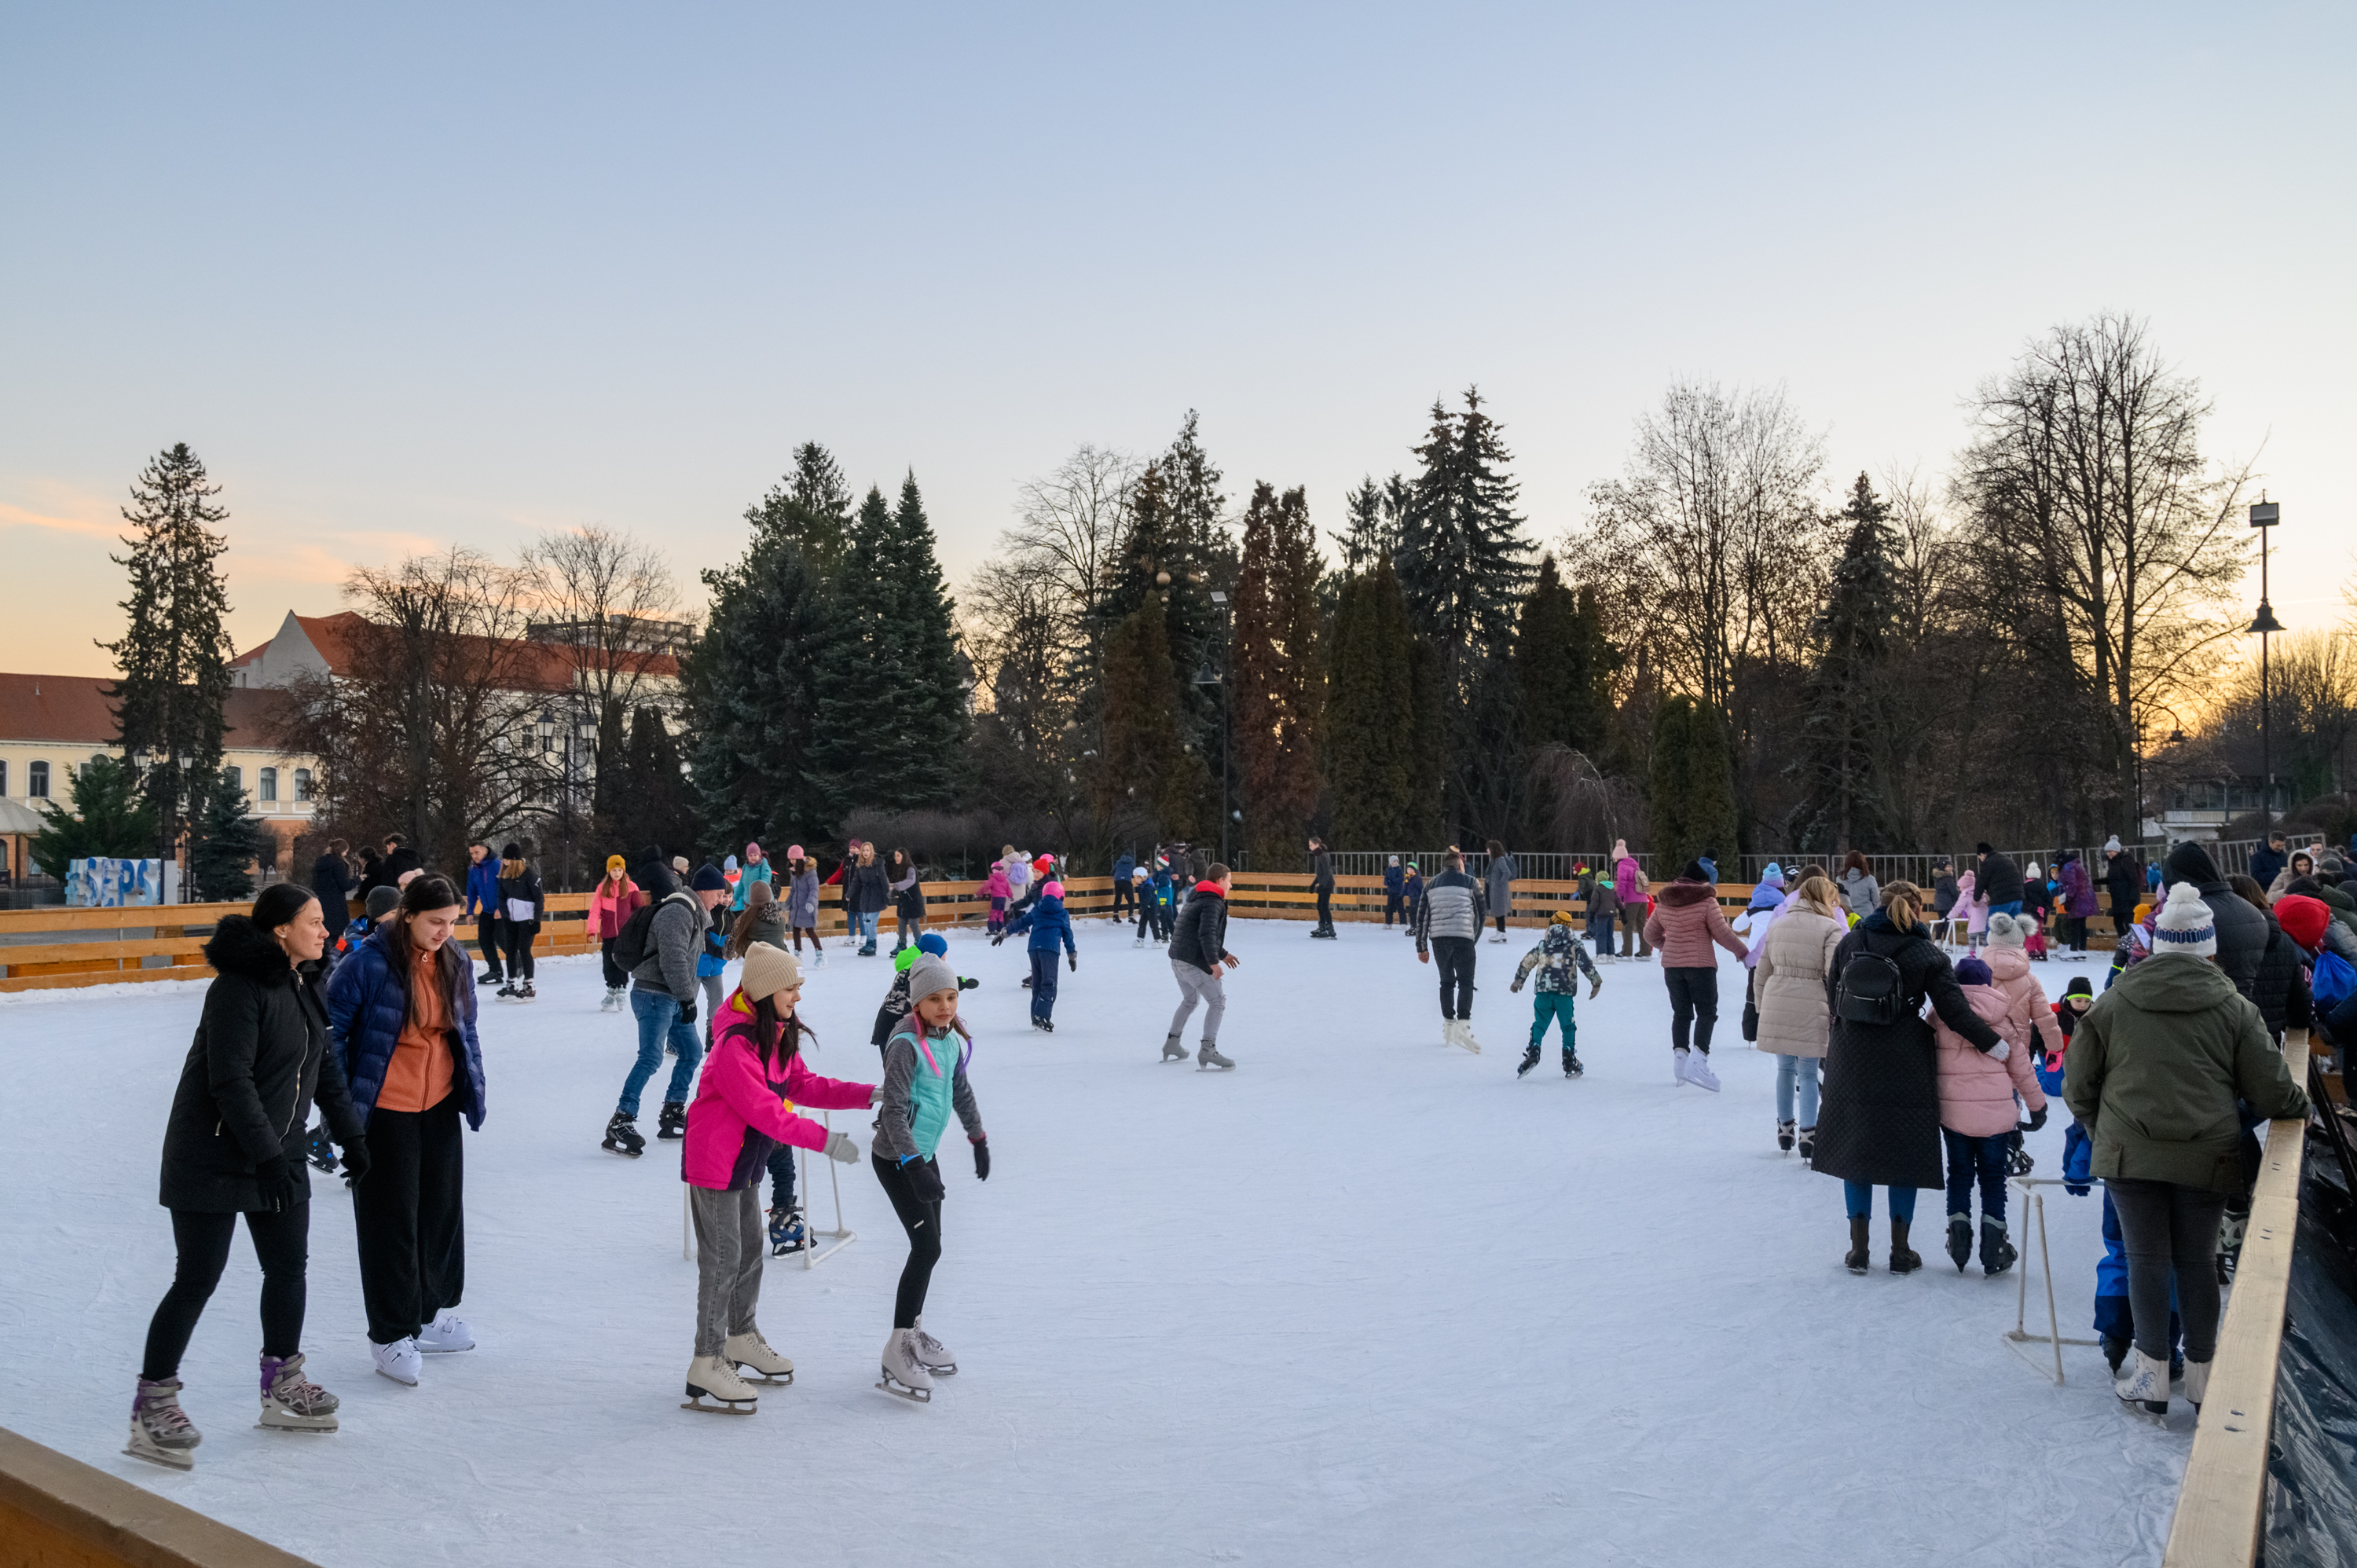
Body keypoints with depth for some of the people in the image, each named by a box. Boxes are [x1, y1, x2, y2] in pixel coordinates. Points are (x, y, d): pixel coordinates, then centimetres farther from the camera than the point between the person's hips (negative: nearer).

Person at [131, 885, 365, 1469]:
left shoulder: (302, 986, 7)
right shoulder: (239, 988, -19)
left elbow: (324, 1067, 15)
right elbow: (231, 1081, -23)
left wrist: (350, 1135, 15)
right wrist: (266, 1155, -23)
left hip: (280, 1153, 8)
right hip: (214, 1155, -8)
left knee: (288, 1265, 11)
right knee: (198, 1278, -3)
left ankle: (283, 1386, 25)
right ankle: (153, 1403, 10)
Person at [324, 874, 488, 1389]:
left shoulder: (454, 961, 2)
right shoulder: (370, 962, -17)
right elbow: (330, 1028, -11)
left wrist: (475, 1089, 14)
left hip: (441, 1106, 6)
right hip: (385, 1110, -6)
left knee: (442, 1209, 15)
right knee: (391, 1220, 2)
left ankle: (433, 1311, 33)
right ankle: (392, 1333, 15)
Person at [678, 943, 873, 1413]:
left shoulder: (779, 1035, 3)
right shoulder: (736, 1045, -28)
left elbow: (803, 1086, 6)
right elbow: (764, 1111, -30)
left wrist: (867, 1094, -4)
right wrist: (823, 1141, -30)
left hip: (745, 1161, 9)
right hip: (714, 1162, -9)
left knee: (751, 1249, 19)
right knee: (722, 1260, -3)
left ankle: (742, 1337, 37)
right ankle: (707, 1365, 8)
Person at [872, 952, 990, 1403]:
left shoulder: (952, 1038, 4)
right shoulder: (906, 1044, -21)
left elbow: (960, 1091, 19)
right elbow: (893, 1108, -25)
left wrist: (978, 1138, 27)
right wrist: (913, 1165, -31)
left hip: (924, 1153, 8)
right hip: (896, 1159, -8)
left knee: (929, 1247, 13)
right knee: (927, 1247, -12)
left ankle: (913, 1332, 29)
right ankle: (897, 1351, -5)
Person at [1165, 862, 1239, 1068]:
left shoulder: (1197, 900, 21)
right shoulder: (1213, 903, -12)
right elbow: (1206, 934, -26)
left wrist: (1222, 954, 28)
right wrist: (1214, 962, -26)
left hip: (1177, 960, 10)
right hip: (1195, 962, -10)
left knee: (1190, 1000, 28)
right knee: (1217, 1001, -7)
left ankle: (1172, 1043, 35)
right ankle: (1207, 1050, -16)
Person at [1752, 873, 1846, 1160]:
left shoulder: (1777, 925, 12)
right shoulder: (1830, 928, -5)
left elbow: (1762, 973, 15)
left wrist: (1762, 1005, 24)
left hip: (1776, 1007, 5)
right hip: (1811, 1009, -4)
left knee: (1785, 1068, 18)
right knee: (1807, 1073, 3)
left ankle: (1785, 1129, 29)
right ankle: (1807, 1136, 1)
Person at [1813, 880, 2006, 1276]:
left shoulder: (1850, 942, 1)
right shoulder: (1926, 954, -6)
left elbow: (1832, 997, 6)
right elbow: (1954, 1009, -9)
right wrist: (1992, 1042, 0)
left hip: (1851, 1063, 2)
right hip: (1904, 1066, -2)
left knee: (1855, 1150, 11)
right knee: (1905, 1154, 9)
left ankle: (1858, 1249, 14)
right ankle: (1900, 1251, 15)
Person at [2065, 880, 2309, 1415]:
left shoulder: (2112, 1004, -2)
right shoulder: (2235, 1008, -2)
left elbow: (2078, 1086, 3)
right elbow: (2271, 1091, 0)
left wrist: (2101, 1130, 19)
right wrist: (2299, 1104, 23)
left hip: (2129, 1154, -1)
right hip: (2208, 1159, 1)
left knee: (2145, 1259, 6)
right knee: (2197, 1261, 12)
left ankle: (2152, 1375, 11)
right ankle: (2202, 1375, 20)